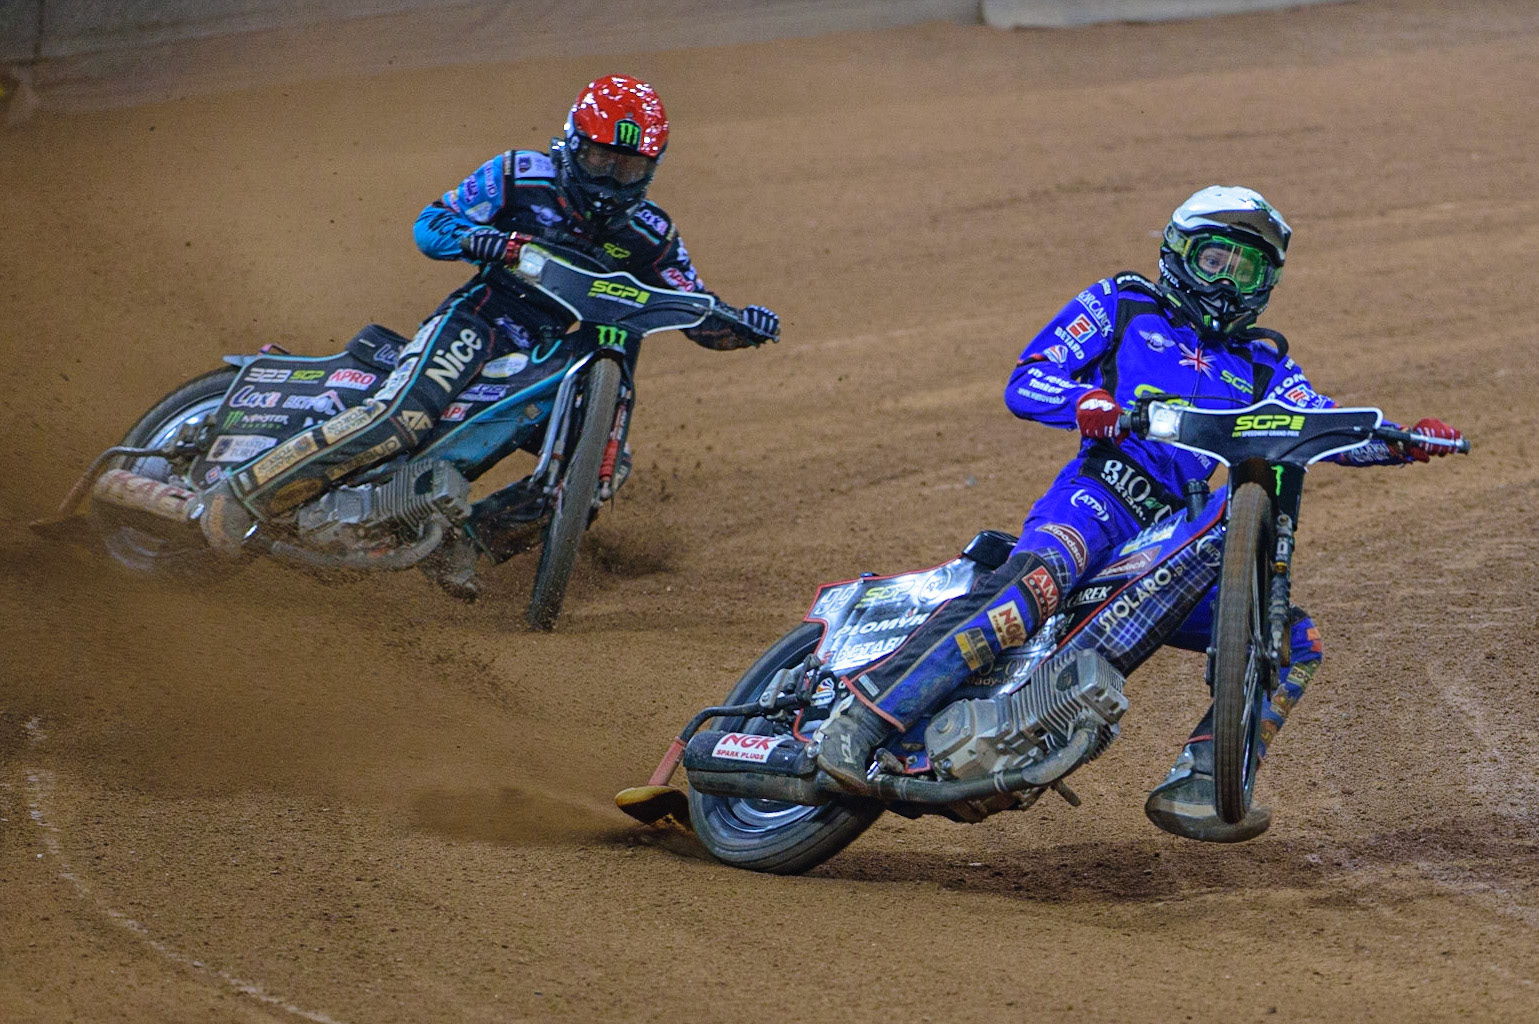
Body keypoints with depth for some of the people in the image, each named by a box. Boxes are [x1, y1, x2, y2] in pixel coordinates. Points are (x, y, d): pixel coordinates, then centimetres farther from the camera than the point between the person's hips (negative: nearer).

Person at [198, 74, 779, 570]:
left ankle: (465, 535, -6)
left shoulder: (650, 237, 7)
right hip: (480, 321, -5)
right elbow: (430, 224, -2)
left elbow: (698, 317, 8)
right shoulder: (521, 176, -2)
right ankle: (241, 494, -30)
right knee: (401, 416, -30)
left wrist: (740, 324, -15)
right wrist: (484, 240, -24)